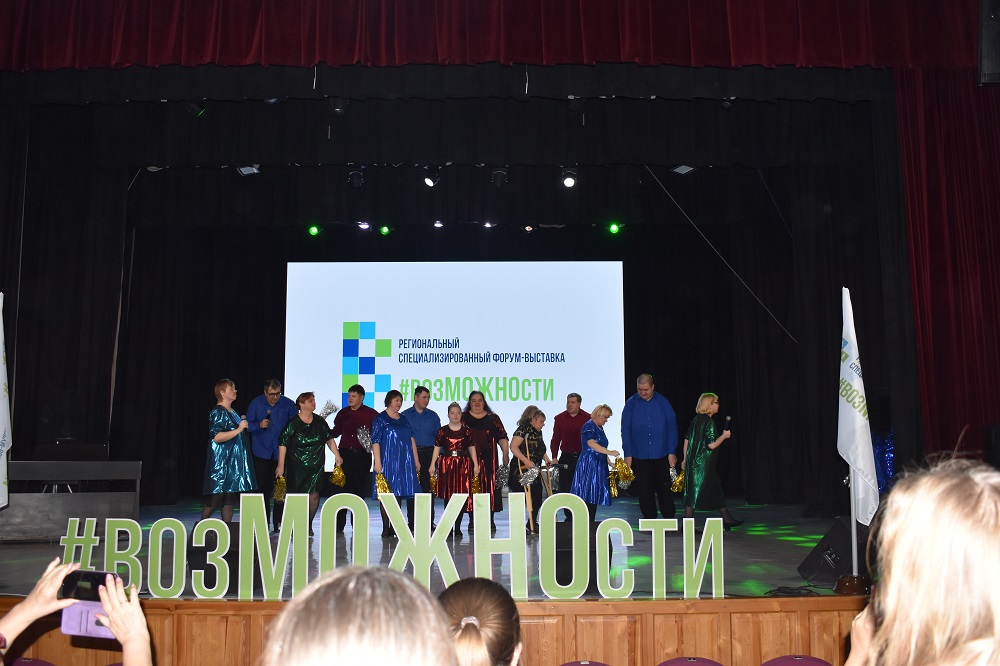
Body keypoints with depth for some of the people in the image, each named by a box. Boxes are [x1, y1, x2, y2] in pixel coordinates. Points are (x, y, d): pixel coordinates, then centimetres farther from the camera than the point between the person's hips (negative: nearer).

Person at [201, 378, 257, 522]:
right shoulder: (217, 412, -11)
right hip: (221, 462, -9)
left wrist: (244, 426, 18)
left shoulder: (232, 412, 16)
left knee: (230, 497, 7)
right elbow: (217, 436, -22)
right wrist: (238, 429, -23)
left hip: (234, 462, 9)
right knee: (216, 498, -6)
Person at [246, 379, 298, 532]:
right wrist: (259, 425, -15)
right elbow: (249, 425, 4)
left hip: (281, 452, -1)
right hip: (261, 452, 1)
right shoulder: (256, 404, 0)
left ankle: (278, 521, 6)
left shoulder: (288, 404, -3)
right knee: (262, 486, 4)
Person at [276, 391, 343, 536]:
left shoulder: (320, 421, 4)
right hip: (296, 466, -3)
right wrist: (281, 465, -10)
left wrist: (337, 455, 5)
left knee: (314, 495, -2)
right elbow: (283, 444, -7)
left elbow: (329, 438, 13)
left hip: (316, 465, 3)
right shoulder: (293, 423, -7)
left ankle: (308, 525, 15)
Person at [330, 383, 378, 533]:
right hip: (345, 454, 2)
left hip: (363, 455, -2)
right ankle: (339, 524, 4)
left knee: (359, 489, 4)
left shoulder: (371, 414, 2)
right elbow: (335, 432, 14)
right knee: (342, 487, -3)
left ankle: (357, 524, 13)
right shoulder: (343, 413, 10)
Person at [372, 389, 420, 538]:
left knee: (398, 493, 4)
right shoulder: (380, 419, -1)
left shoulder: (403, 419, 15)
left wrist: (416, 460, 11)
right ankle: (386, 529, -1)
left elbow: (411, 439, 16)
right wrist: (377, 462, -15)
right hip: (387, 462, -5)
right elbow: (375, 441, -7)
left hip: (405, 462, 5)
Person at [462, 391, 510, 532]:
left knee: (490, 487, -2)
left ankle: (490, 520, 7)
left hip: (488, 460, 1)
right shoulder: (463, 418, 10)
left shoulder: (493, 418, 12)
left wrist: (506, 454, 0)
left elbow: (502, 437, 9)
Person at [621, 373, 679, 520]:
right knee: (644, 489, 6)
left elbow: (672, 428, 2)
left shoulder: (663, 403, 0)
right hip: (640, 456, 0)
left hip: (662, 454, 0)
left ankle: (669, 518, 17)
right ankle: (649, 518, 17)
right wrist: (628, 454, -3)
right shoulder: (631, 404, -1)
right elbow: (625, 430, 1)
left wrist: (672, 452, -3)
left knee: (664, 487, 5)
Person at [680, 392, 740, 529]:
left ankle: (726, 519, 24)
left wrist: (685, 459, 17)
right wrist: (724, 436, -5)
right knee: (695, 492, -3)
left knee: (717, 489, 16)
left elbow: (686, 440, 12)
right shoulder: (709, 422, -15)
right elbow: (712, 445, -20)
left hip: (693, 461, 9)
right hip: (703, 465, -9)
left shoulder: (696, 420, 9)